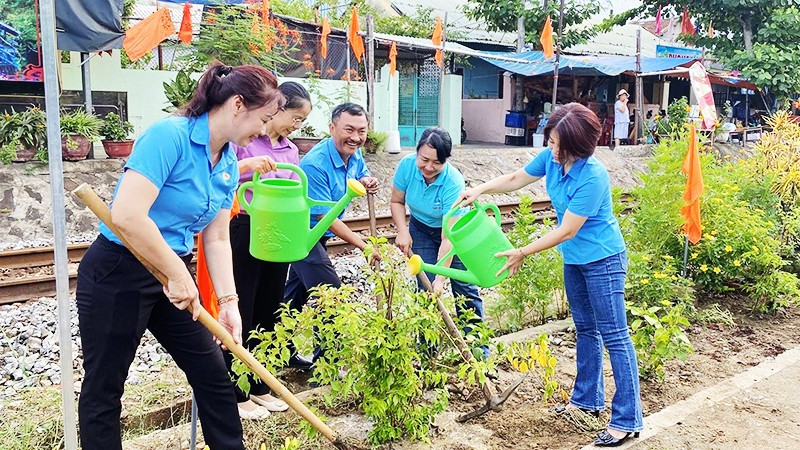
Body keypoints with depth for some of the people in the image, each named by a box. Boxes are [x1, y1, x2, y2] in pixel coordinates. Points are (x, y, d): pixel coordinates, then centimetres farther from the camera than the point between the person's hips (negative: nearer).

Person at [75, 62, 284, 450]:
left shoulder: (229, 164, 3)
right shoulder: (169, 135, -23)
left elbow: (216, 239, 6)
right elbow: (127, 217, -31)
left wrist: (228, 301, -4)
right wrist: (178, 275, -22)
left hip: (171, 275, 8)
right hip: (116, 274, -8)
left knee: (214, 374, 11)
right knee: (103, 389, 10)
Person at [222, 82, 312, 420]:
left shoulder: (291, 151, 12)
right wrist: (247, 163, -30)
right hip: (243, 233, -7)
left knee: (268, 312, 13)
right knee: (241, 314, 0)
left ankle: (259, 387, 28)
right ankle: (236, 394, 14)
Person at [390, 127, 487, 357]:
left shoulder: (453, 182, -35)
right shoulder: (407, 164, -25)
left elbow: (448, 238, -35)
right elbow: (397, 202, -6)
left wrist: (440, 278, -37)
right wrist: (403, 232, -21)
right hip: (421, 230, 3)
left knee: (465, 290, -1)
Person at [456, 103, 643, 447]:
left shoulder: (593, 177, -30)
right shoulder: (551, 158, -8)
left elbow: (566, 231, -25)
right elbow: (516, 178, 9)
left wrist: (523, 253, -19)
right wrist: (479, 190, -4)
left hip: (602, 260, -8)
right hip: (574, 259, 8)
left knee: (614, 337, -2)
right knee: (585, 329, 19)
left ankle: (627, 420, 6)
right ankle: (587, 399, 34)